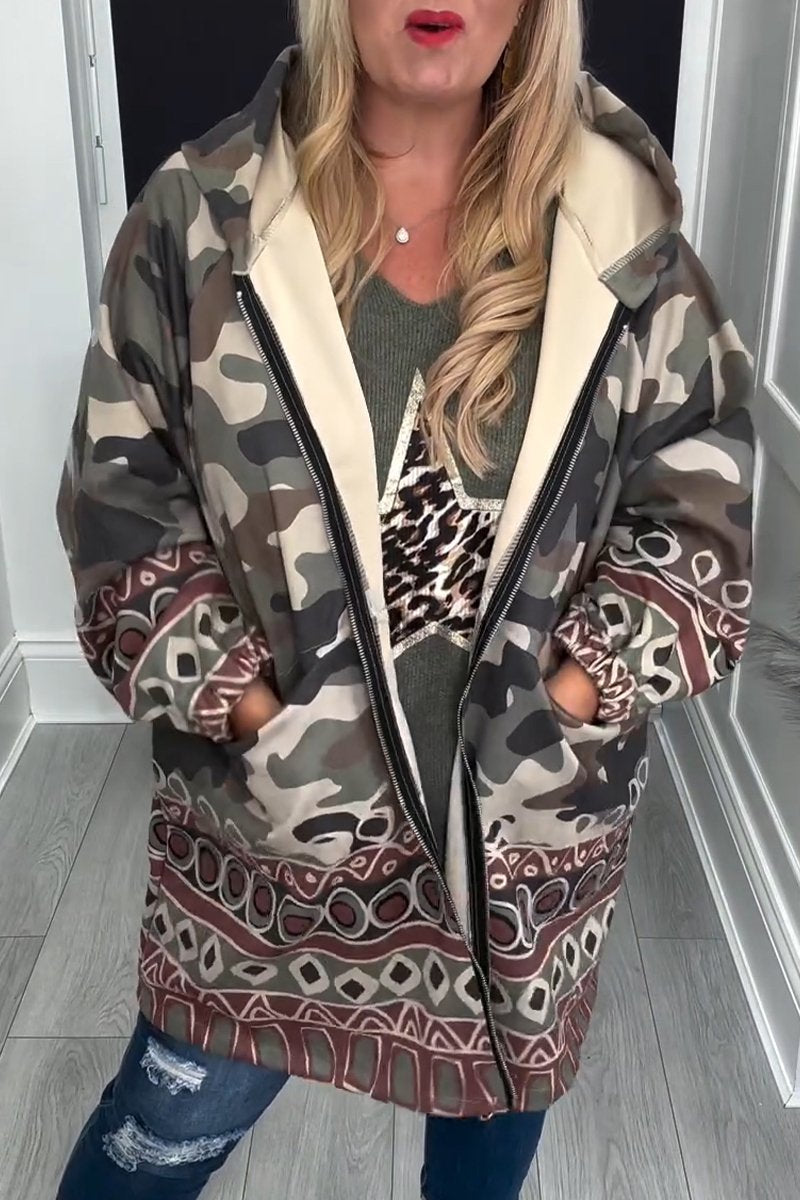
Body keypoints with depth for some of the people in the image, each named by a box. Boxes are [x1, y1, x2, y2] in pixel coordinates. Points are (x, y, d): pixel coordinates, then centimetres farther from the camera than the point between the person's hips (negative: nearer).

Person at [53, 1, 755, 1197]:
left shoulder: (620, 228, -6)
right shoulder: (198, 218, -9)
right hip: (274, 798, -1)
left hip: (530, 805, 2)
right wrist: (245, 707, -13)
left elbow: (699, 502, -2)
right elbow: (120, 497, -5)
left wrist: (569, 696, -12)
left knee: (497, 1086, 25)